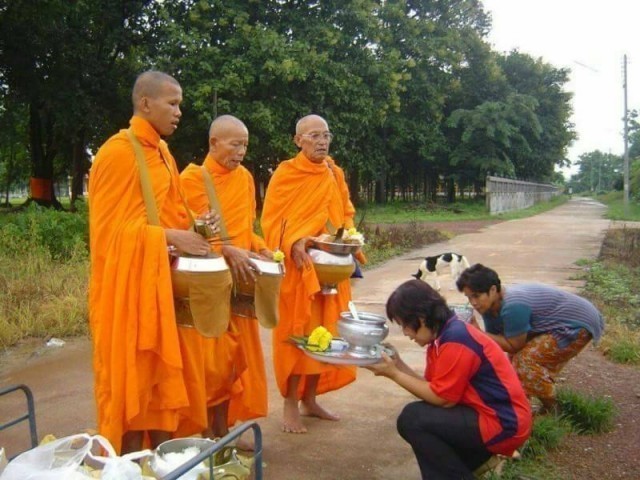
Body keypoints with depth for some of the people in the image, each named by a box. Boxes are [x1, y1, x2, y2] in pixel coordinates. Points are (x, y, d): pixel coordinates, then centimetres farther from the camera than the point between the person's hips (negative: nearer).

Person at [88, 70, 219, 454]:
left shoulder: (161, 152, 13)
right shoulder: (117, 152, -13)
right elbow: (110, 228, -16)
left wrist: (194, 224, 2)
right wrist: (171, 237, -20)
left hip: (160, 279, 8)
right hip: (128, 282, -8)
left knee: (162, 372, 12)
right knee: (131, 375, 0)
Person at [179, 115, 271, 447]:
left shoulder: (244, 178, 11)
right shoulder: (192, 179, -8)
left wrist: (259, 248, 0)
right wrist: (226, 251, -25)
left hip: (239, 280, 6)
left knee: (234, 356, 10)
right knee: (208, 360, -1)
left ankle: (223, 431, 23)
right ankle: (207, 434, 12)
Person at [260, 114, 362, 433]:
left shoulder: (336, 174, 11)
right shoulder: (285, 173, -6)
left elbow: (347, 212, 19)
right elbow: (271, 219, -9)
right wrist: (294, 242, -25)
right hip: (298, 266, -6)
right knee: (296, 332, -3)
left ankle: (309, 399, 22)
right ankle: (290, 405, 8)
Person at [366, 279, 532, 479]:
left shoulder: (455, 340, -22)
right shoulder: (444, 336, 8)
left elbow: (442, 398, -20)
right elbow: (432, 388, 7)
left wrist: (394, 374, -15)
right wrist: (399, 365, -1)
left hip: (503, 424, -10)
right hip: (489, 413, 10)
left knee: (412, 419, -18)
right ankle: (479, 458, 13)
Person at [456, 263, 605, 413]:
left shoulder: (513, 306, -32)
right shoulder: (490, 307, -2)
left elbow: (514, 345, -21)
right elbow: (495, 341, 0)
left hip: (580, 325, -10)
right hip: (562, 324, 10)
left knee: (526, 360, -16)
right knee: (518, 356, 12)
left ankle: (554, 411, 2)